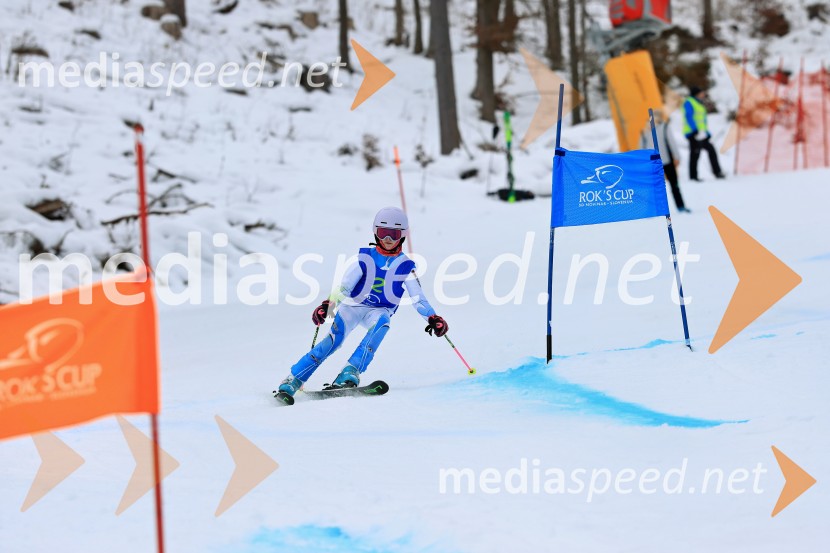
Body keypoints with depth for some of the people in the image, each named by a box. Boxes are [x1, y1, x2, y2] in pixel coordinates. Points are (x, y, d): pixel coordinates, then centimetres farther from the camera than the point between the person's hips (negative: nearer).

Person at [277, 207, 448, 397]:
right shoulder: (365, 258, -2)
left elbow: (418, 298, -3)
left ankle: (350, 372, -40)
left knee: (382, 321, -35)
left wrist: (433, 318, -20)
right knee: (335, 338, -24)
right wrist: (326, 306, -23)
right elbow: (344, 287, -8)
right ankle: (293, 381, -21)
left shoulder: (405, 266, 1)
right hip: (353, 305, -1)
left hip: (380, 310, 1)